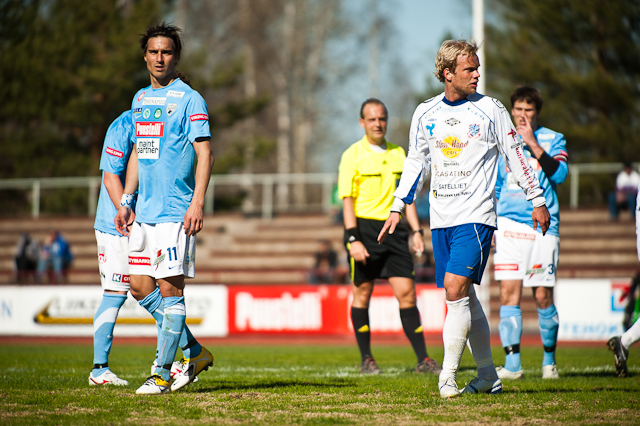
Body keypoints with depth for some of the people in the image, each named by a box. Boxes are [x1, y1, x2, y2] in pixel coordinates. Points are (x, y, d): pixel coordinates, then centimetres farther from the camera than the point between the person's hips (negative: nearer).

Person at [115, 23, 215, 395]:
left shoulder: (189, 99, -6)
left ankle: (163, 374, -3)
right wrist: (126, 202, 18)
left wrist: (198, 203, -21)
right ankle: (195, 353, 19)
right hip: (145, 211, 8)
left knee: (170, 288, -7)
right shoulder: (140, 99, 16)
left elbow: (205, 154, -11)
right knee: (140, 286, 7)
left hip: (175, 211, -8)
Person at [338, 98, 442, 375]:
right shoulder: (353, 155, -3)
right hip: (364, 228, -4)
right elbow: (348, 199, -8)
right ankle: (366, 360, 11)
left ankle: (423, 359, -3)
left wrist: (416, 231, 9)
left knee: (406, 292, -3)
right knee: (362, 293, 2)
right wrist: (353, 240, -15)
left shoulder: (398, 153, 13)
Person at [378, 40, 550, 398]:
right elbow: (416, 162, 17)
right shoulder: (426, 113, 8)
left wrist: (537, 200, 6)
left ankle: (448, 377, -15)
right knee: (464, 297, 8)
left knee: (456, 287, -18)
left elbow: (516, 154, 5)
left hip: (476, 215, -5)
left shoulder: (490, 109, -1)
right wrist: (398, 208, 13)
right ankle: (488, 377, 19)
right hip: (441, 218, 5)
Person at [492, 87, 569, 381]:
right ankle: (512, 364, -10)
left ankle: (549, 359, 18)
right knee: (508, 293, -9)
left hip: (543, 226, -2)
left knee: (543, 297, 0)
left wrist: (532, 144, -13)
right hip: (508, 224, 2)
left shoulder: (553, 140, 5)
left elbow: (559, 174, -13)